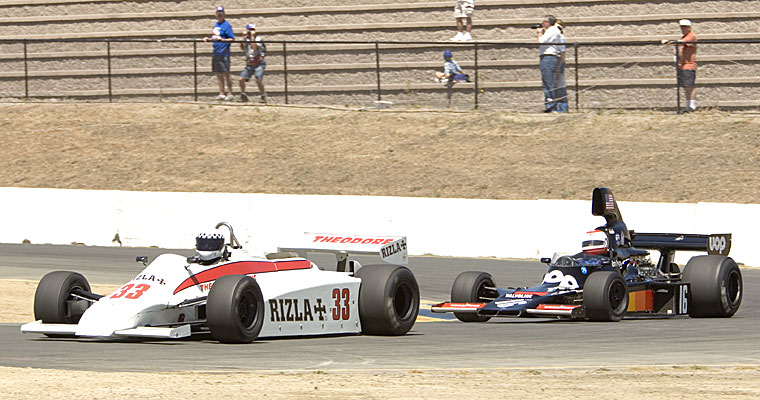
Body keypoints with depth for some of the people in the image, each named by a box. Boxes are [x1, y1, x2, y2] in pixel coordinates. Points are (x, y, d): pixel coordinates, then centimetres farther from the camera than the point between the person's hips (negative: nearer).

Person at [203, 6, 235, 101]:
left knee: (226, 73, -5)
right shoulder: (216, 24, 16)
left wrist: (222, 39, -24)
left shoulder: (226, 25, -8)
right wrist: (208, 39, 9)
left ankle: (230, 94, 0)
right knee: (218, 74, 9)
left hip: (223, 53, -8)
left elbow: (232, 39, -12)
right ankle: (221, 94, 14)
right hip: (216, 53, 8)